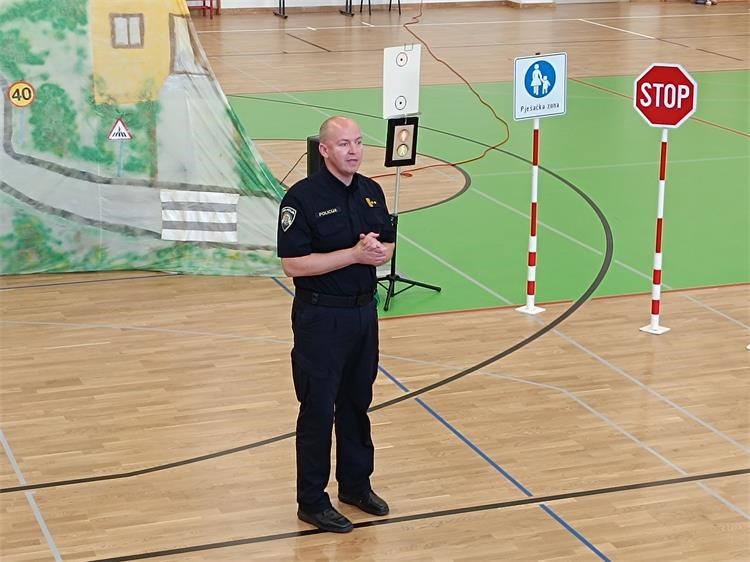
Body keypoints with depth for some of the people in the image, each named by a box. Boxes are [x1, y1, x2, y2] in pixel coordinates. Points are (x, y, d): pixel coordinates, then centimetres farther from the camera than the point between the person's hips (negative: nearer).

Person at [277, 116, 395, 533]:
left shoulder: (372, 192, 5)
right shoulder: (303, 198, -16)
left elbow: (388, 246, 13)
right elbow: (293, 264, -20)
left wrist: (378, 250, -12)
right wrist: (354, 253, -23)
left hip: (364, 311, 6)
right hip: (321, 316, -6)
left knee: (357, 402, 18)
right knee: (318, 409, 2)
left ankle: (356, 484, 33)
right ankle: (312, 501, 14)